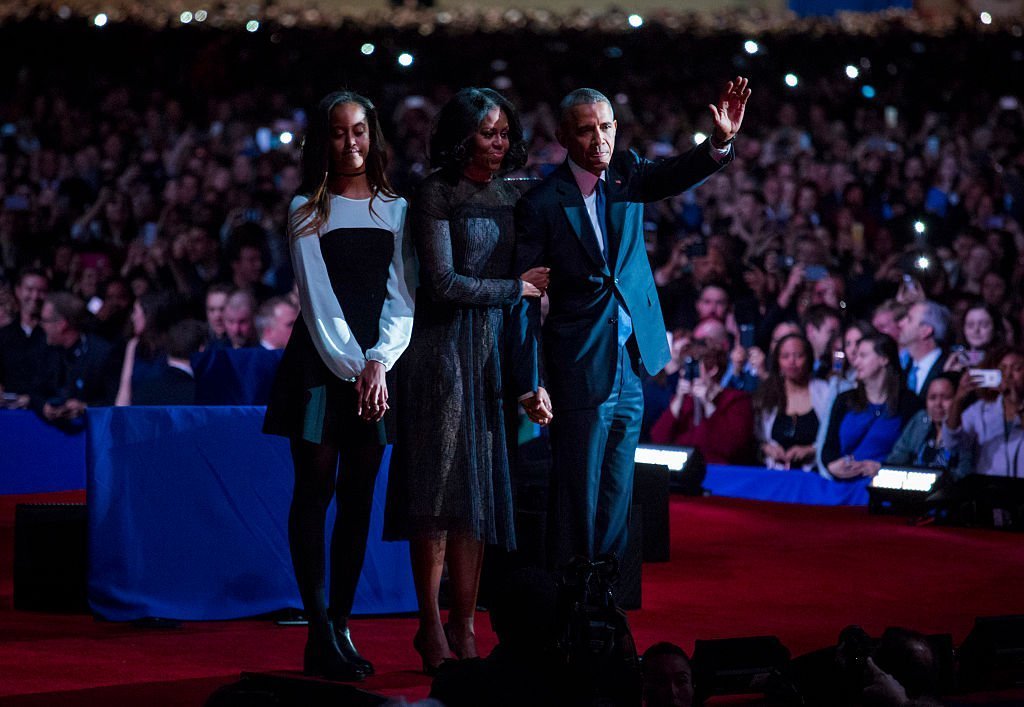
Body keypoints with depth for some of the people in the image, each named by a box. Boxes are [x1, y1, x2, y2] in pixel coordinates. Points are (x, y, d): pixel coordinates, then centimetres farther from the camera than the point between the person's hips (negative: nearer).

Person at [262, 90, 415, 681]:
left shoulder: (397, 210, 10)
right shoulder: (308, 211, 4)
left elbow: (402, 295, 4)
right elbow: (319, 299, -3)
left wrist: (378, 362, -10)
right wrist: (351, 368, -11)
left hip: (376, 363, 3)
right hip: (321, 360, -2)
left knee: (359, 497, 2)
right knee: (315, 490, -5)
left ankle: (342, 626, 7)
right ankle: (319, 634, -6)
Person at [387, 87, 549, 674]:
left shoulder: (513, 196, 13)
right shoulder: (436, 195, -4)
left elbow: (533, 278, 15)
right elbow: (443, 282, -10)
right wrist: (516, 288, -6)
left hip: (498, 351, 5)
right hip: (447, 347, -5)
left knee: (483, 487, 3)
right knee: (442, 486, -4)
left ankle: (464, 624, 8)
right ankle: (432, 628, 0)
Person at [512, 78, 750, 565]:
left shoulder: (626, 173, 5)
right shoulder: (542, 204, -10)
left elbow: (674, 177, -13)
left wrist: (721, 141, -33)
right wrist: (529, 384, -14)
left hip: (630, 362, 5)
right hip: (581, 369, -5)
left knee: (616, 493, 13)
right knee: (578, 494, -1)